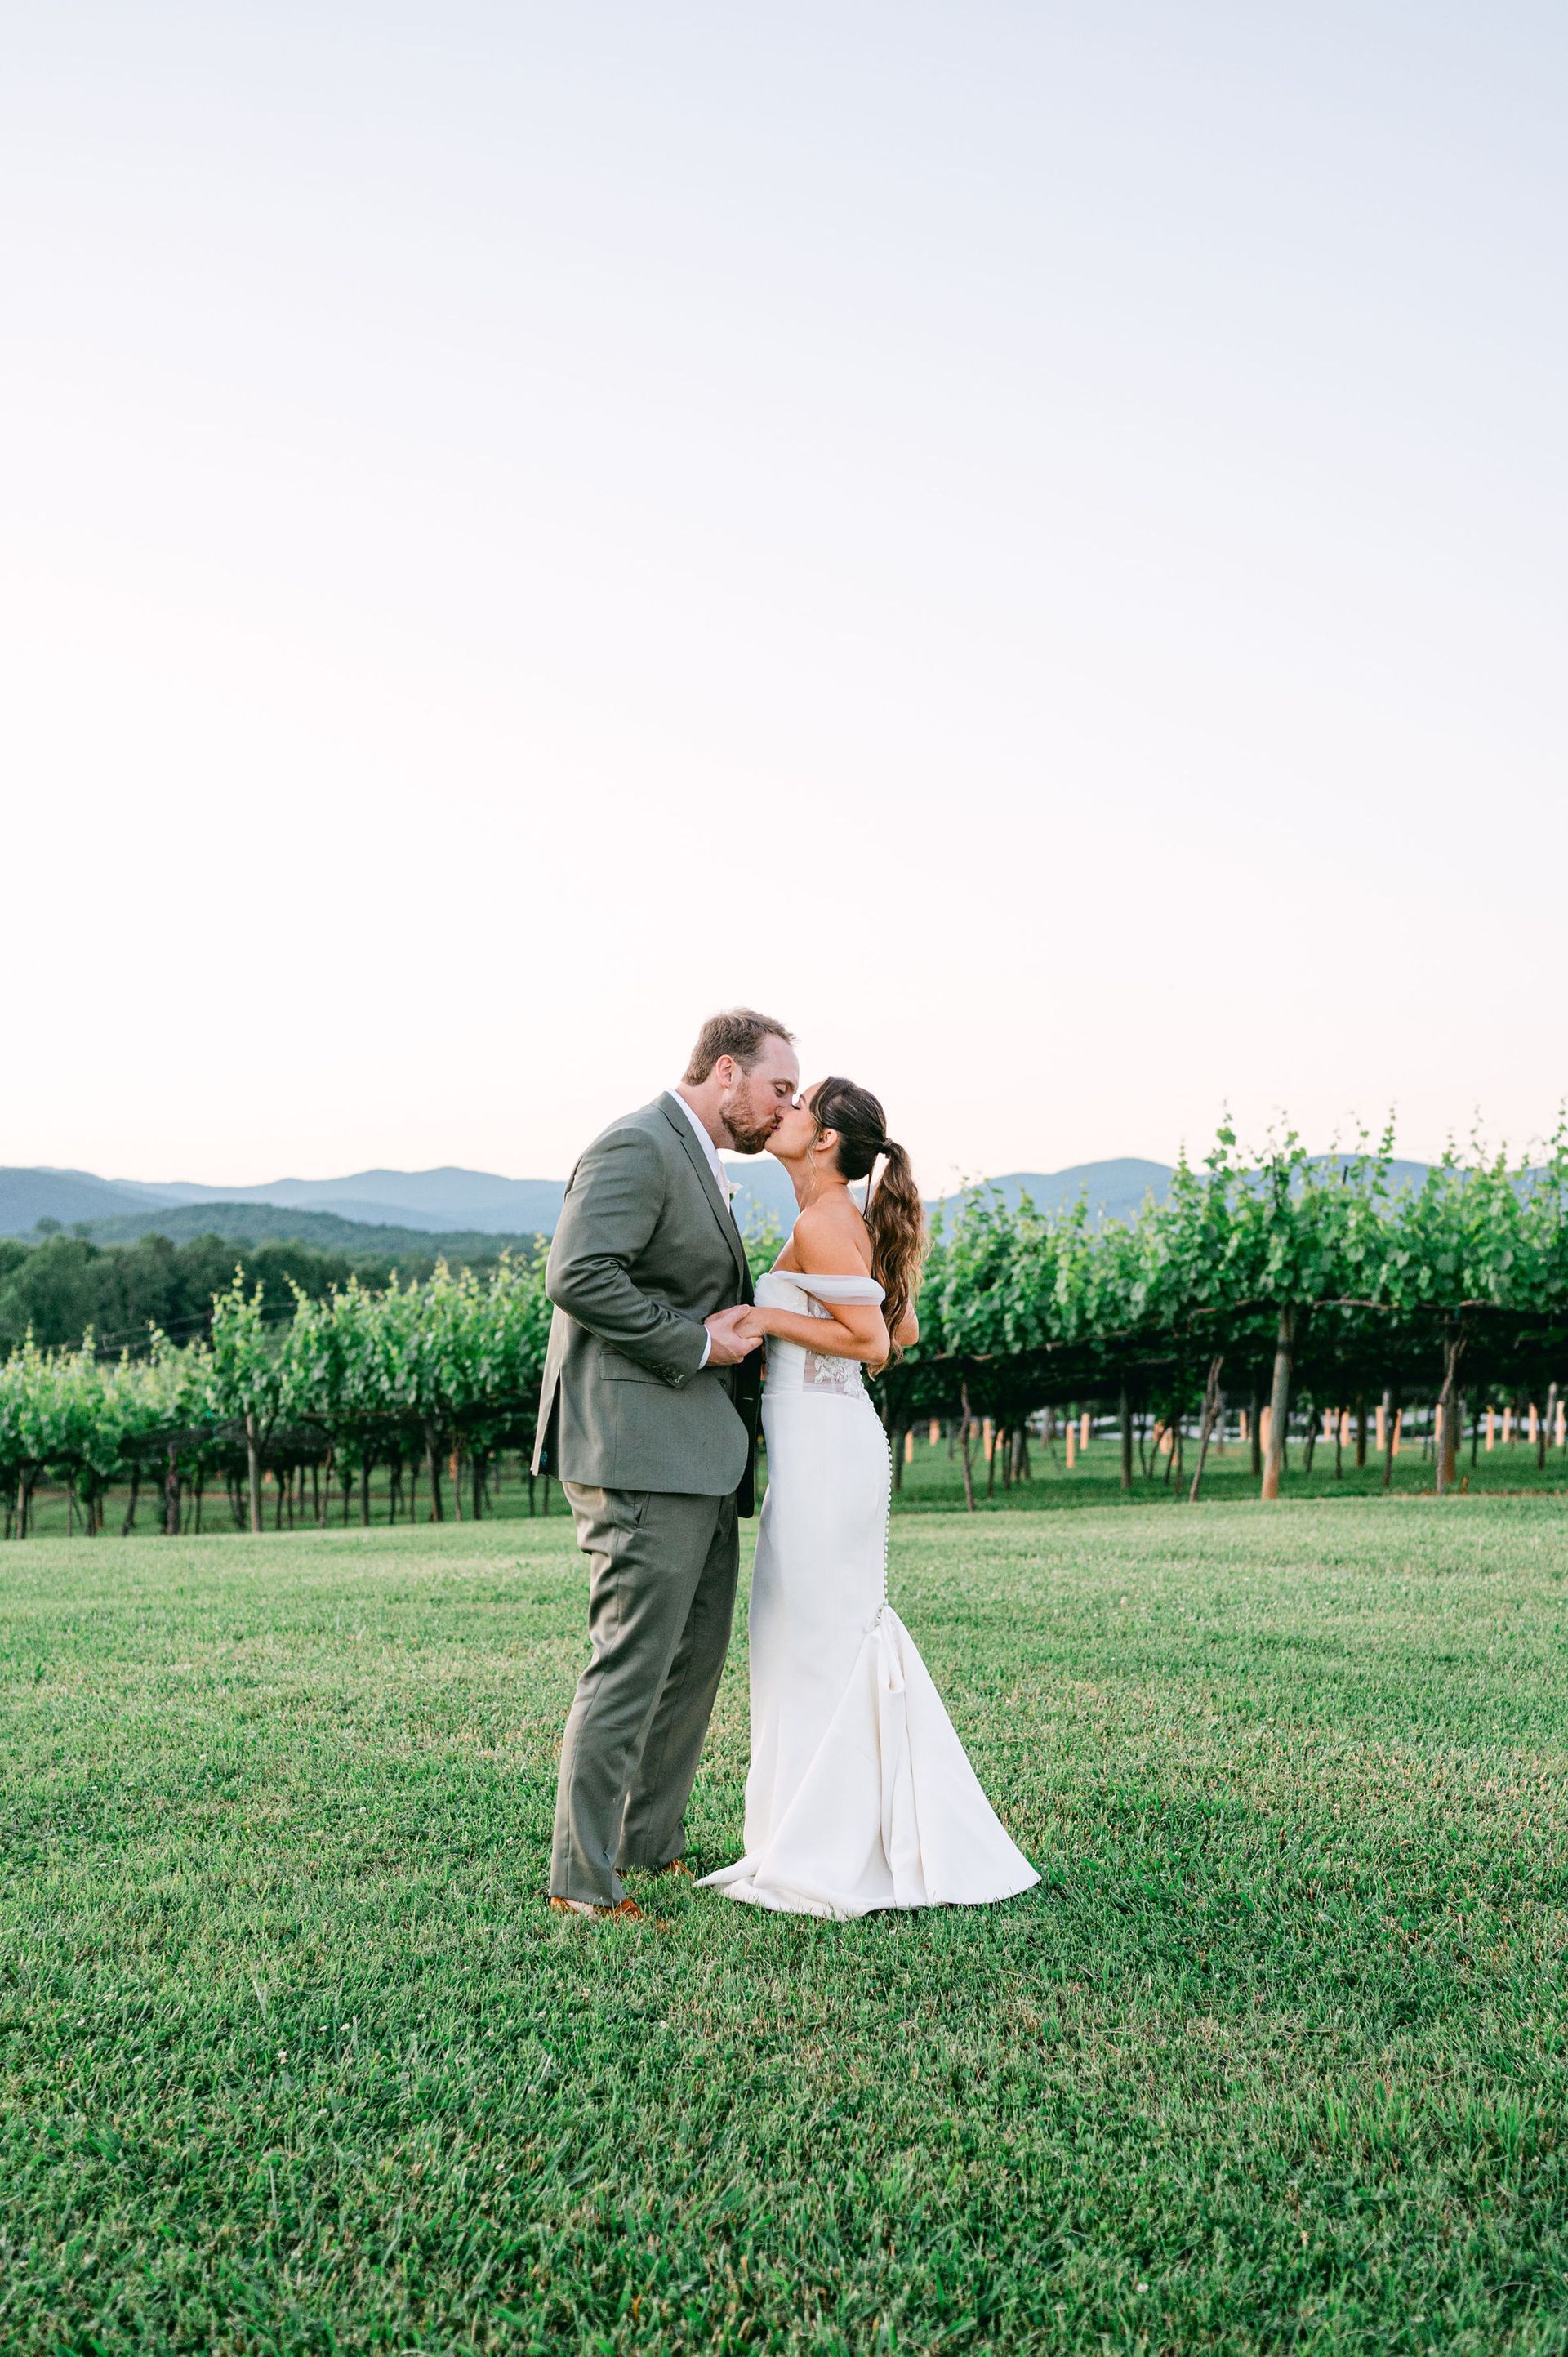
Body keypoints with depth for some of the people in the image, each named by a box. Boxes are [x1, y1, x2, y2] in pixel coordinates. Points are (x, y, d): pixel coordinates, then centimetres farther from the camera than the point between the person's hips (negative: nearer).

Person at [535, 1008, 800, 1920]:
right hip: (641, 1450, -11)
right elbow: (579, 1276, -23)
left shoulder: (697, 1164, 22)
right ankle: (582, 1878, 0)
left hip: (702, 1458, 11)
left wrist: (743, 1334, 12)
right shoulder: (638, 1147, -11)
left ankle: (652, 1843, 27)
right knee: (632, 1665, -8)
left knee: (697, 1659, 15)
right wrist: (697, 1342, -18)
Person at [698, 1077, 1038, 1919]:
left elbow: (873, 1342, -18)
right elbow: (904, 1329, 21)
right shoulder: (845, 1221, 14)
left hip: (821, 1439, -10)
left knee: (820, 1637, -3)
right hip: (825, 1435, 10)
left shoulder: (823, 1224, -13)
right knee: (840, 1631, 14)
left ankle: (830, 1860, 4)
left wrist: (770, 1319, -16)